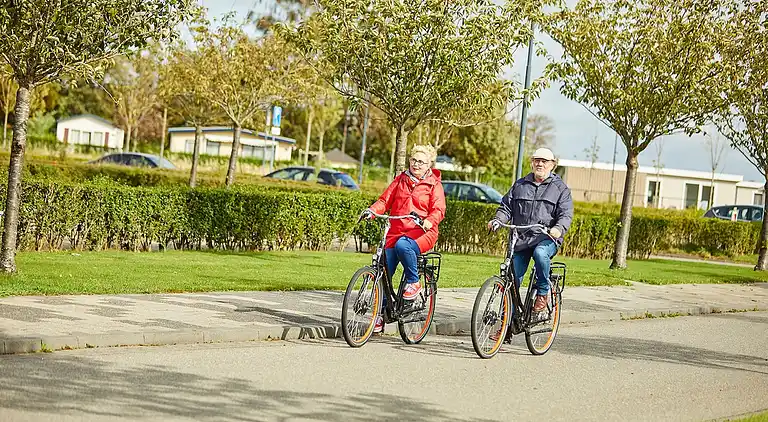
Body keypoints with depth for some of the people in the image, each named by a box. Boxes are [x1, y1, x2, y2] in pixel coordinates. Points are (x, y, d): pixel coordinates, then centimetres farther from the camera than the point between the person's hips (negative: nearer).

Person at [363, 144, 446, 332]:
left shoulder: (434, 185, 4)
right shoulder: (401, 180, 15)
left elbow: (439, 209, -7)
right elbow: (385, 200, 11)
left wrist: (429, 221, -28)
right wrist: (372, 210, -10)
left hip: (421, 232, -4)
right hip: (396, 231, 4)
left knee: (402, 245, -37)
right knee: (384, 272, -6)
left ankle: (413, 282, -14)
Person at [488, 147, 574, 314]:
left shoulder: (560, 188, 7)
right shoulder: (519, 185, 17)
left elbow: (566, 214, -3)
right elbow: (506, 207, 16)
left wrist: (559, 228, -24)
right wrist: (497, 220, -6)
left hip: (546, 239, -3)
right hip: (521, 239, 3)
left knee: (540, 253, -37)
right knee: (512, 280, -3)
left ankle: (543, 292, -16)